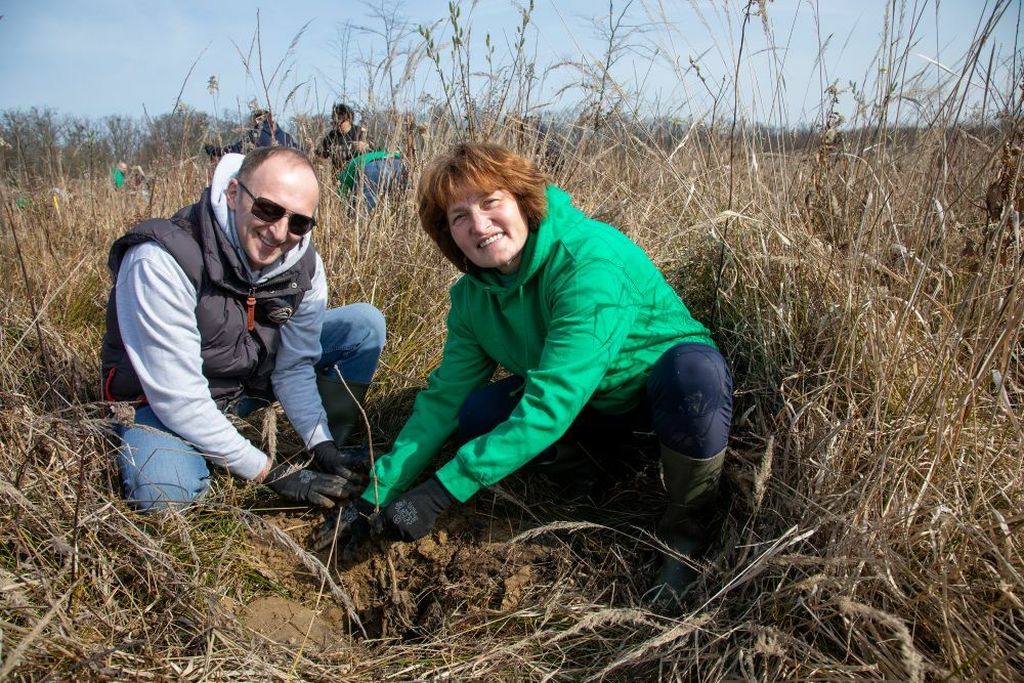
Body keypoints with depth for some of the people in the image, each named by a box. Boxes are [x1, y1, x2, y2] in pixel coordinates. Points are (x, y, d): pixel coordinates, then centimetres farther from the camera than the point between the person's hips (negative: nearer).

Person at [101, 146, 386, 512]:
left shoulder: (304, 263, -15)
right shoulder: (161, 262, -33)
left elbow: (293, 367, -7)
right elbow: (177, 398, -31)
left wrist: (321, 444, -21)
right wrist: (271, 473, -27)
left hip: (253, 378, 5)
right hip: (167, 403, -4)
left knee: (365, 324, -8)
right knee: (166, 495, -35)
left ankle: (327, 456, 2)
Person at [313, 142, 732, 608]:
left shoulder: (592, 263, -33)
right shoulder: (473, 294, -10)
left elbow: (550, 405, -38)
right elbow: (443, 397, -5)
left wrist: (438, 495, -36)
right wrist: (375, 498, -10)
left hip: (678, 379, -4)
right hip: (596, 403, 5)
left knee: (692, 370, -40)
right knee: (476, 414, -16)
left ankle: (687, 532, -13)